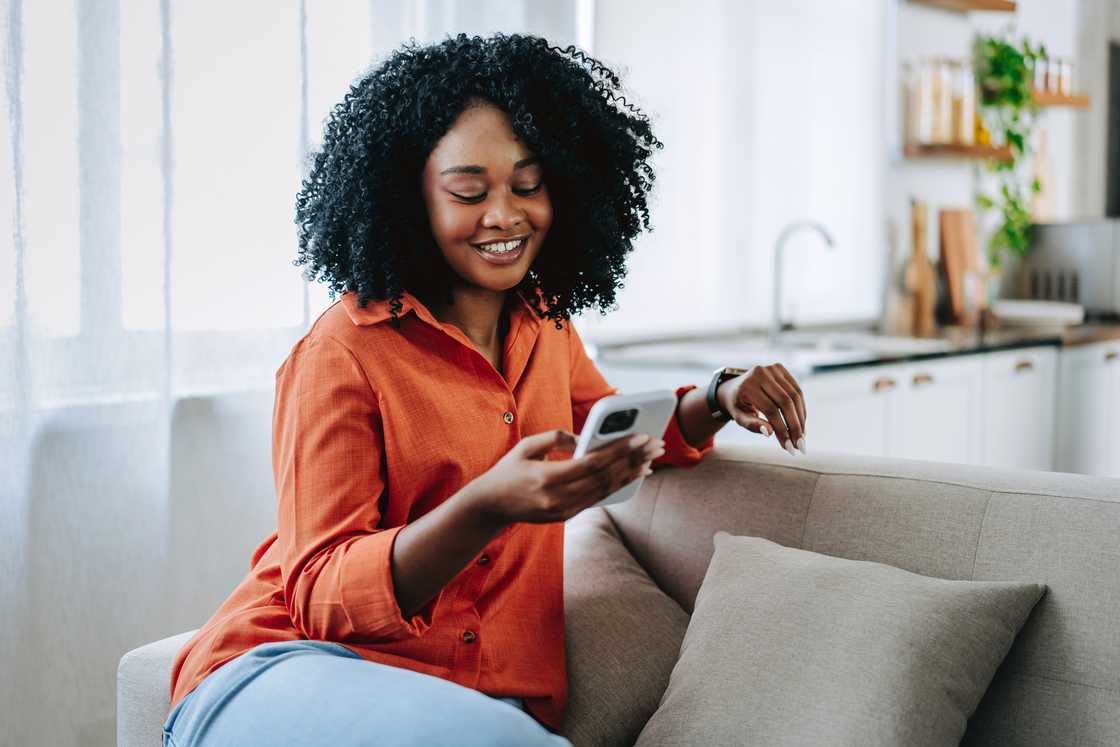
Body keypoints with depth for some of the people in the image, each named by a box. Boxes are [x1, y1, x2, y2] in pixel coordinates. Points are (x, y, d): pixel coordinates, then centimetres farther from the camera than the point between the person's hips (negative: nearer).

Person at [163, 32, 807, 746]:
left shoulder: (543, 324, 10)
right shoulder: (343, 354, -10)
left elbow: (620, 440, 28)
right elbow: (322, 599, -12)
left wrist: (721, 400, 6)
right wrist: (489, 507, -29)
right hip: (291, 671, -4)